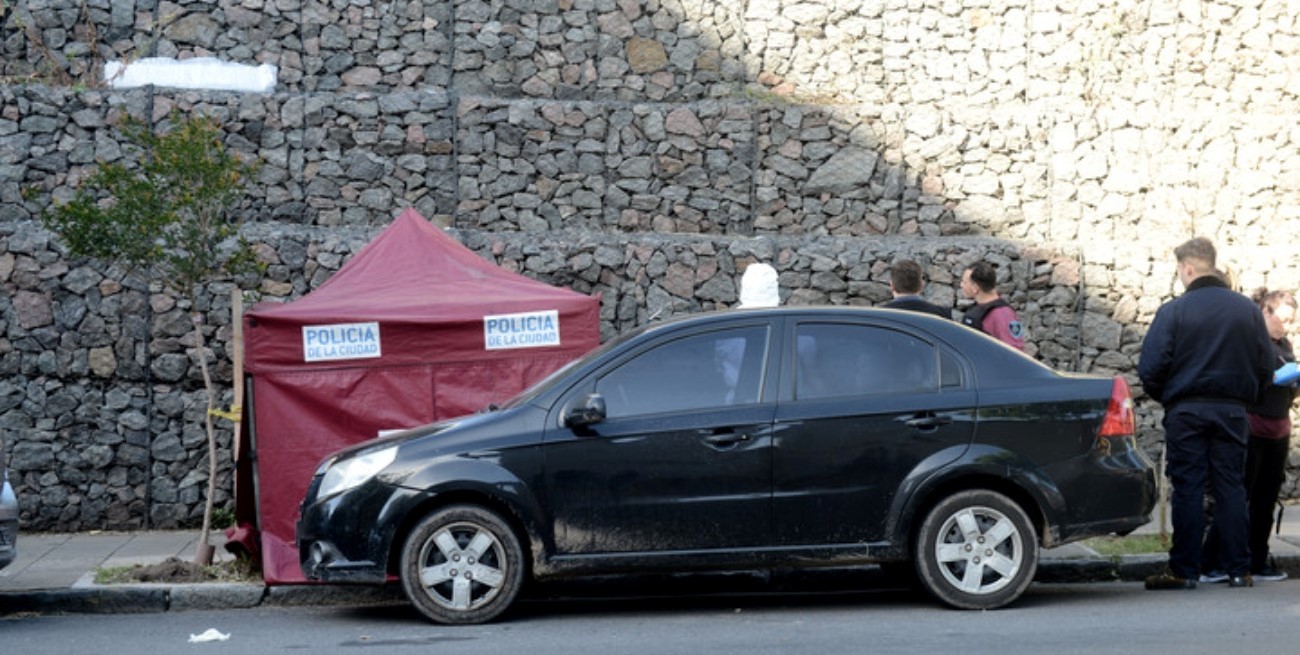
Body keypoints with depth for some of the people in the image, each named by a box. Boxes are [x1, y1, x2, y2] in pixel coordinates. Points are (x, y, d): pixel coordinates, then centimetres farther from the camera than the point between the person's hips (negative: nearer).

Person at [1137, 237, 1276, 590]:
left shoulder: (1173, 311, -8)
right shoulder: (1248, 309, 4)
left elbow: (1151, 366, -10)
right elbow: (1266, 365, 7)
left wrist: (1163, 397, 9)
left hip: (1185, 411, -3)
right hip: (1233, 411, 3)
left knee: (1188, 489, 0)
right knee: (1231, 488, 7)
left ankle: (1184, 570, 1)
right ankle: (1238, 570, 8)